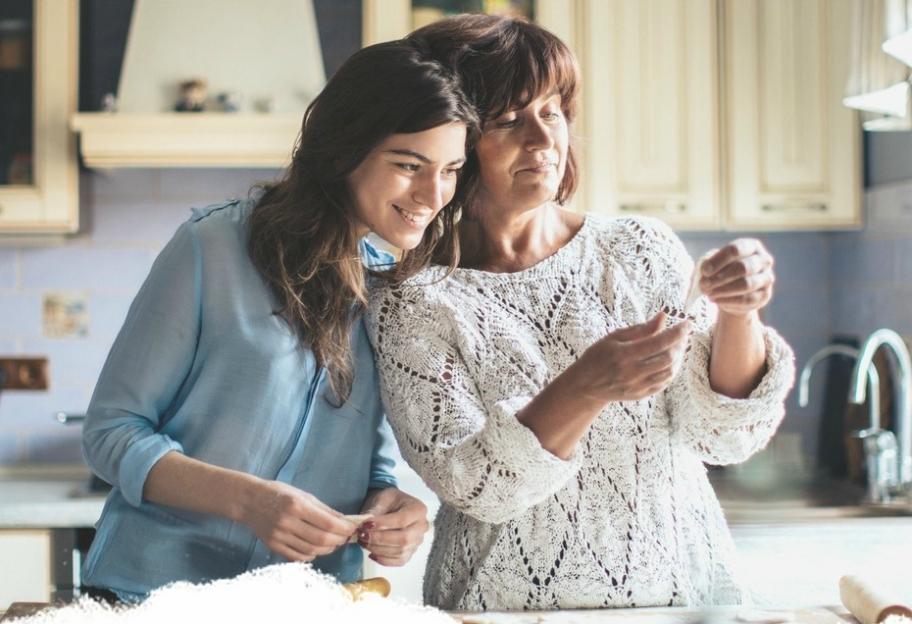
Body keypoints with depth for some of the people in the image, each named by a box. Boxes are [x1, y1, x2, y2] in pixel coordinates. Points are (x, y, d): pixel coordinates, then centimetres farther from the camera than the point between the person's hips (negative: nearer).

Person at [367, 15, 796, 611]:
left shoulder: (642, 250, 4)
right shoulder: (414, 304, -3)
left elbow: (725, 436, 0)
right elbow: (469, 486, -11)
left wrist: (737, 317, -16)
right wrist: (585, 389, -25)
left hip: (682, 591, 2)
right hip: (513, 603, -2)